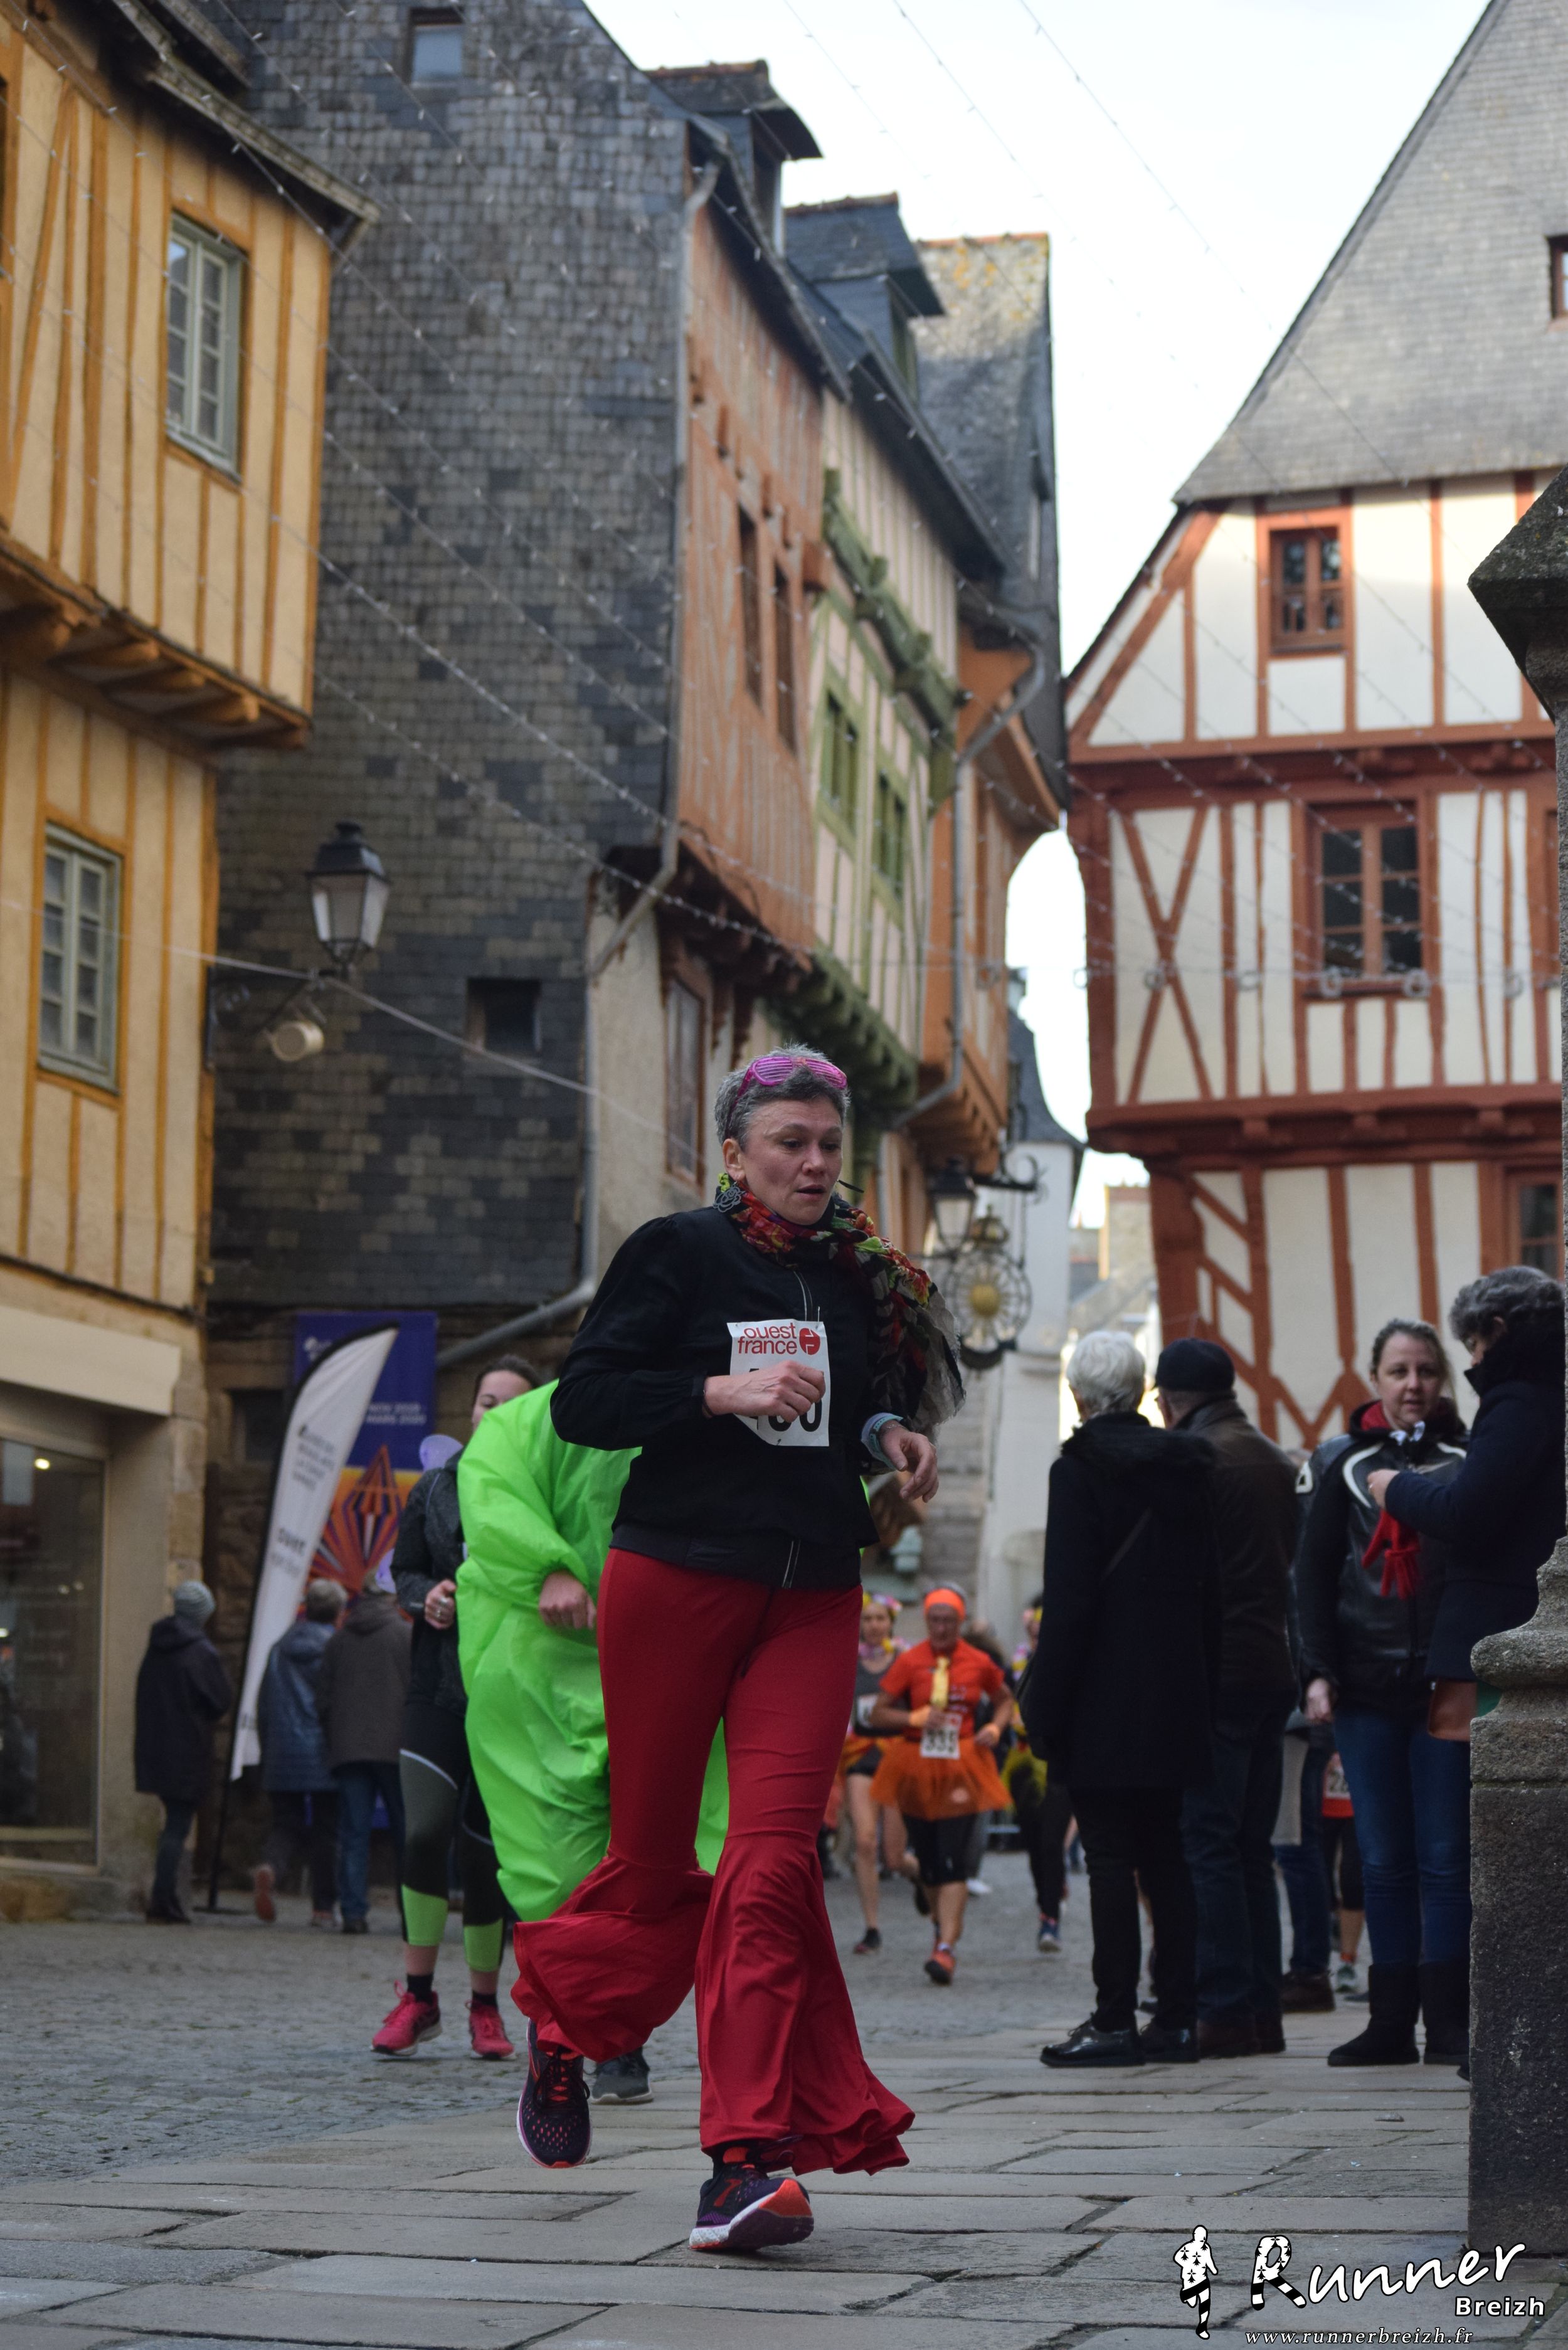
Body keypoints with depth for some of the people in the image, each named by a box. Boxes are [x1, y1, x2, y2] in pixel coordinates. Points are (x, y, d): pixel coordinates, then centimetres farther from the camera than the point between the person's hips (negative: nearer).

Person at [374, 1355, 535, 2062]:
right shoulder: (436, 1488, 10)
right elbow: (404, 1570, 17)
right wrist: (427, 1596, -4)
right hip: (439, 1684, 2)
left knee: (486, 1844, 1)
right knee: (425, 1831, -11)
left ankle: (485, 2004, 16)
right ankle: (418, 1994, 2)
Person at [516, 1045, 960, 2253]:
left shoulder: (863, 1277, 11)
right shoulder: (676, 1253, -2)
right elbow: (583, 1404, -7)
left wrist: (892, 1434, 2)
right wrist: (721, 1391, -19)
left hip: (812, 1598, 3)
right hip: (676, 1579, -3)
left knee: (774, 1855, -11)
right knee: (655, 1857, 6)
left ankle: (750, 2157, -12)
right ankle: (561, 2019, 38)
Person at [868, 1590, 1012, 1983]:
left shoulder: (979, 1663, 2)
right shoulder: (909, 1662, -1)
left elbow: (1005, 1700, 19)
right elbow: (878, 1714, -1)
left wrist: (994, 1728, -1)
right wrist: (917, 1718, -16)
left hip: (960, 1766, -1)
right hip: (916, 1767, 1)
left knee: (954, 1861, -13)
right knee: (928, 1861, 8)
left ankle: (946, 1949, -18)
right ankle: (942, 1924, 35)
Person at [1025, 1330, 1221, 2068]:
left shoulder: (1080, 1469, -9)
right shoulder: (1184, 1467, 9)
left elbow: (1069, 1599, -14)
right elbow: (1208, 1589, 12)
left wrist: (1044, 1704, -10)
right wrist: (1204, 1690, 17)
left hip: (1105, 1698, -6)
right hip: (1174, 1696, 6)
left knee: (1109, 1854, -4)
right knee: (1165, 1853, 11)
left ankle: (1115, 2019, -5)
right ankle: (1177, 2018, 12)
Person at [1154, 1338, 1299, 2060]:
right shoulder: (1279, 1463, 16)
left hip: (1214, 1673, -8)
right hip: (1274, 1670, 8)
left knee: (1207, 1848, -6)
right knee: (1252, 1850, 11)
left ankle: (1225, 2013, -9)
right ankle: (1264, 2012, 11)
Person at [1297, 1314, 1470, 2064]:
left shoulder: (1467, 1461, 6)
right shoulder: (1344, 1463, 9)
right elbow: (1314, 1573, 8)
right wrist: (1319, 1671, -1)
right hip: (1367, 1688, 1)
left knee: (1445, 1857, -3)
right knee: (1384, 1860, 3)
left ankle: (1448, 2022, 2)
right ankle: (1391, 2022, 9)